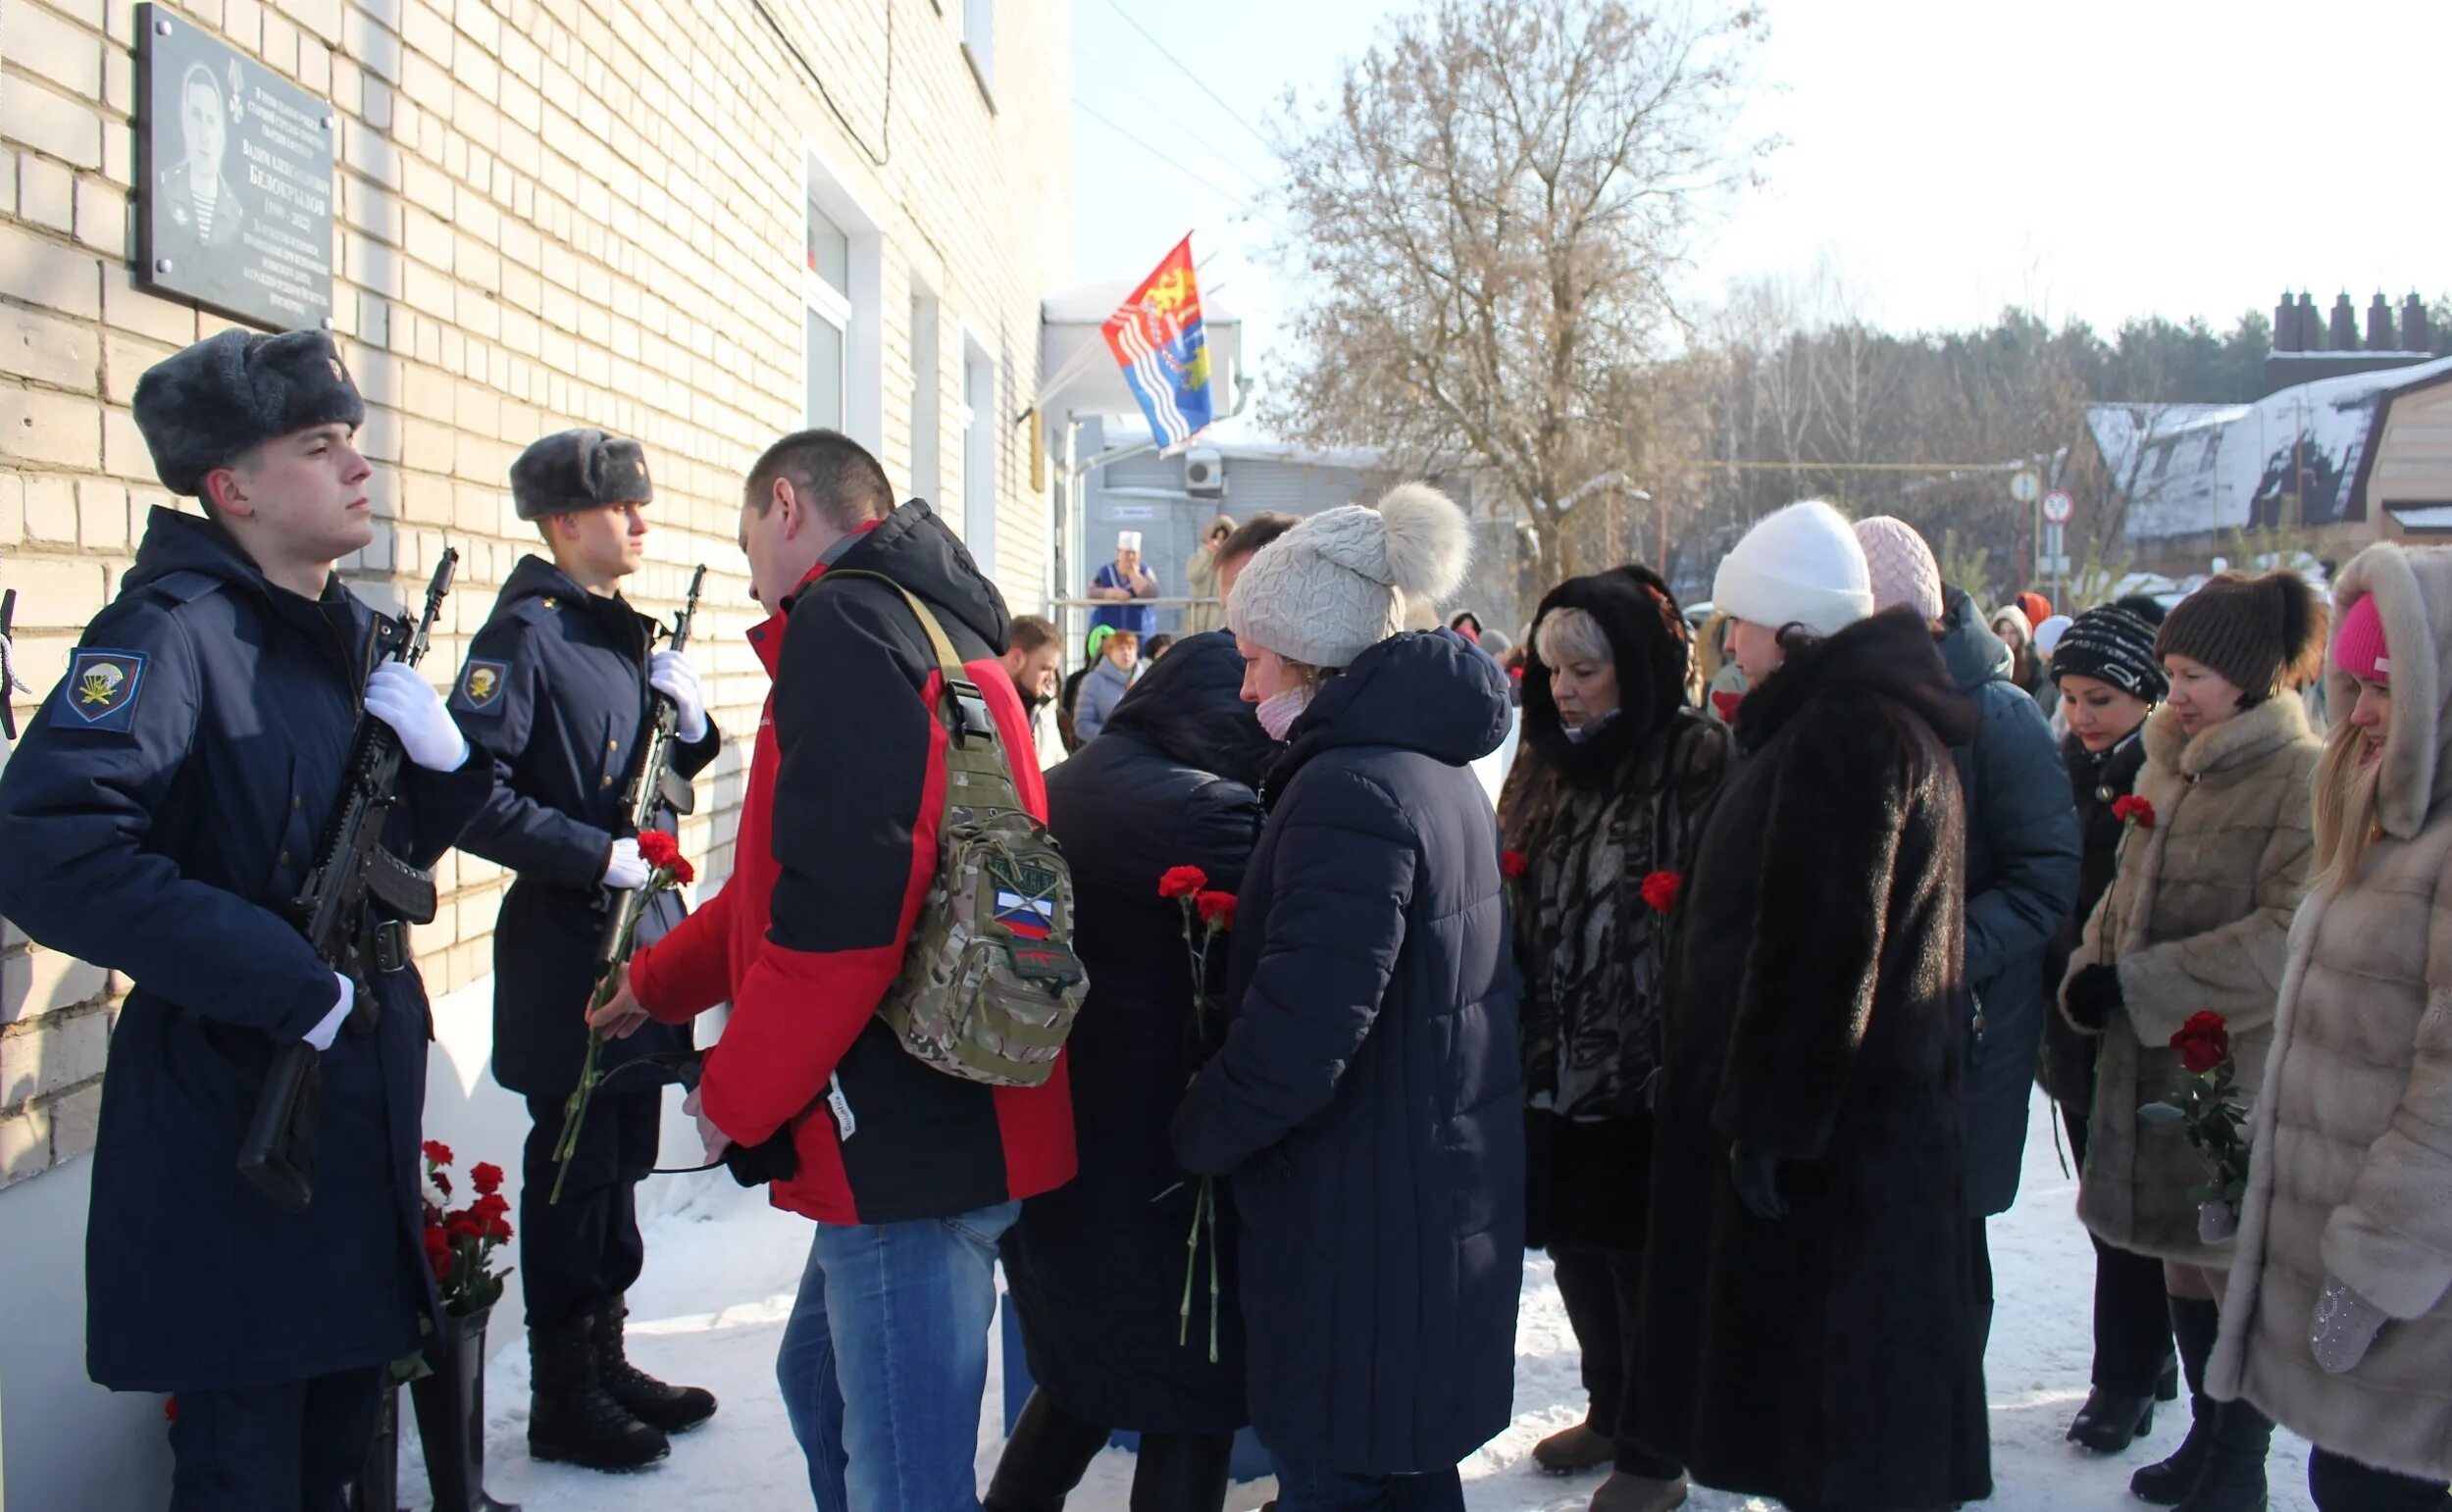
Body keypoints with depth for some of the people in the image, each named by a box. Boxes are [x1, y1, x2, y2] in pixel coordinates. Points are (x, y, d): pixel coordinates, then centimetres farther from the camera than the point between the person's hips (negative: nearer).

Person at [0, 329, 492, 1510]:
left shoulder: (355, 635, 10)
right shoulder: (173, 631, -16)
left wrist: (441, 761, -6)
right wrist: (286, 981, -25)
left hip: (362, 1100, 8)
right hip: (232, 1126, -8)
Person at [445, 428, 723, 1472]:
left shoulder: (627, 632, 13)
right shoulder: (528, 633, -14)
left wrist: (688, 717, -1)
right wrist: (597, 856, -21)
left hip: (640, 933, 8)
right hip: (568, 947, -8)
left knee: (622, 1159, 16)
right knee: (573, 1169, 2)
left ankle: (607, 1360, 30)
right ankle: (561, 1402, 14)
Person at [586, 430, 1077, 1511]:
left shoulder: (844, 624, -12)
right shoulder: (935, 632, 19)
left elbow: (837, 911, -24)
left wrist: (733, 1097, -12)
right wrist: (658, 983, 36)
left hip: (912, 1134, -10)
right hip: (934, 1124, 10)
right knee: (823, 1378, 25)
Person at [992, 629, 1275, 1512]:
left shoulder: (1059, 793, 8)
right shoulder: (1206, 808, -19)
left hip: (1047, 1146, 8)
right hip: (1153, 1159, -8)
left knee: (1086, 1369, 24)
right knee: (1195, 1396, 6)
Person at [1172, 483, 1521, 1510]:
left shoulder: (1350, 789, -21)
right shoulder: (1439, 768, 11)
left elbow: (1297, 1032, -27)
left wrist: (1197, 1134, -10)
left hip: (1361, 1230, -10)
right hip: (1444, 1203, 10)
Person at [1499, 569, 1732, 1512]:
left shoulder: (1699, 758, -10)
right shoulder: (1545, 760, 9)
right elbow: (1507, 899, 15)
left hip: (1648, 1068, -6)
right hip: (1552, 1061, 6)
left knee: (1643, 1257, 4)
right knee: (1574, 1242, 16)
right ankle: (1610, 1411, 36)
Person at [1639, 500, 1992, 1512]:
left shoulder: (1842, 733, -19)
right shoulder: (1878, 713, 15)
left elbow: (1816, 947, -23)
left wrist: (1766, 1117, -20)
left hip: (1840, 1120, -11)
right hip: (1885, 1103, 11)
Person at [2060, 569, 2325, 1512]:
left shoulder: (2305, 780, -15)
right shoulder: (2170, 764, 9)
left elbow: (2290, 939, -23)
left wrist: (2140, 984, -21)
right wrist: (2090, 970, -1)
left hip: (2244, 1073, -8)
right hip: (2155, 1061, 8)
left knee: (2240, 1267, 3)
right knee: (2182, 1256, 18)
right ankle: (2206, 1436, 34)